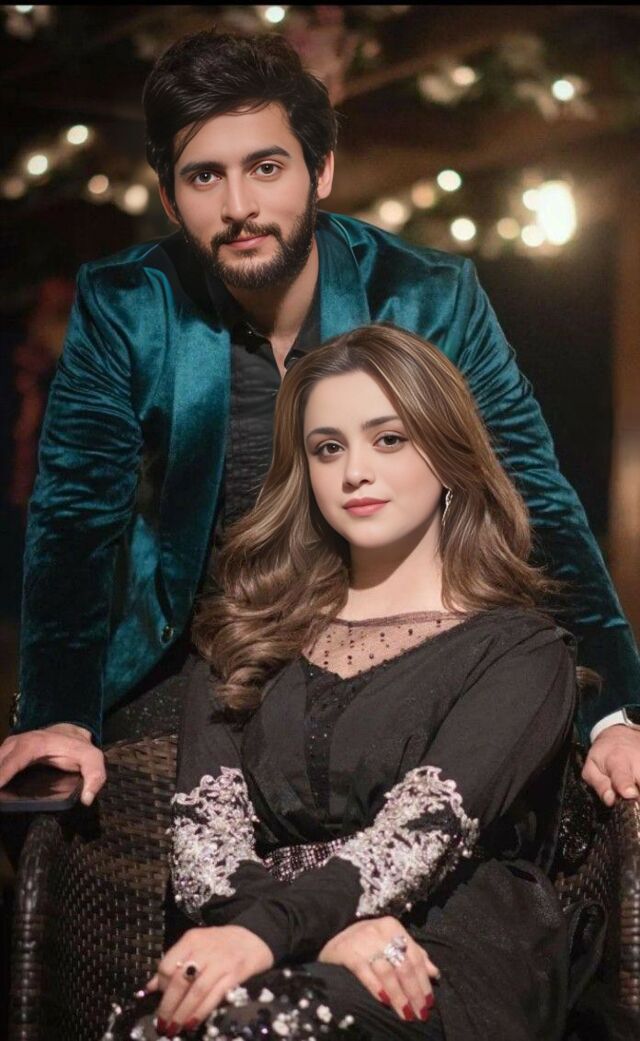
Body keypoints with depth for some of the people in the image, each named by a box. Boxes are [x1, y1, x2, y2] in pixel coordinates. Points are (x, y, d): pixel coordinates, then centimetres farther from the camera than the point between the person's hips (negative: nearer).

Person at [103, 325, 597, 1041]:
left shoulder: (521, 650, 8)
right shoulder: (241, 637, 19)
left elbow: (426, 825, -10)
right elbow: (204, 827, 6)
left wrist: (272, 928, -28)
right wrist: (327, 928, -16)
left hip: (450, 971, -3)